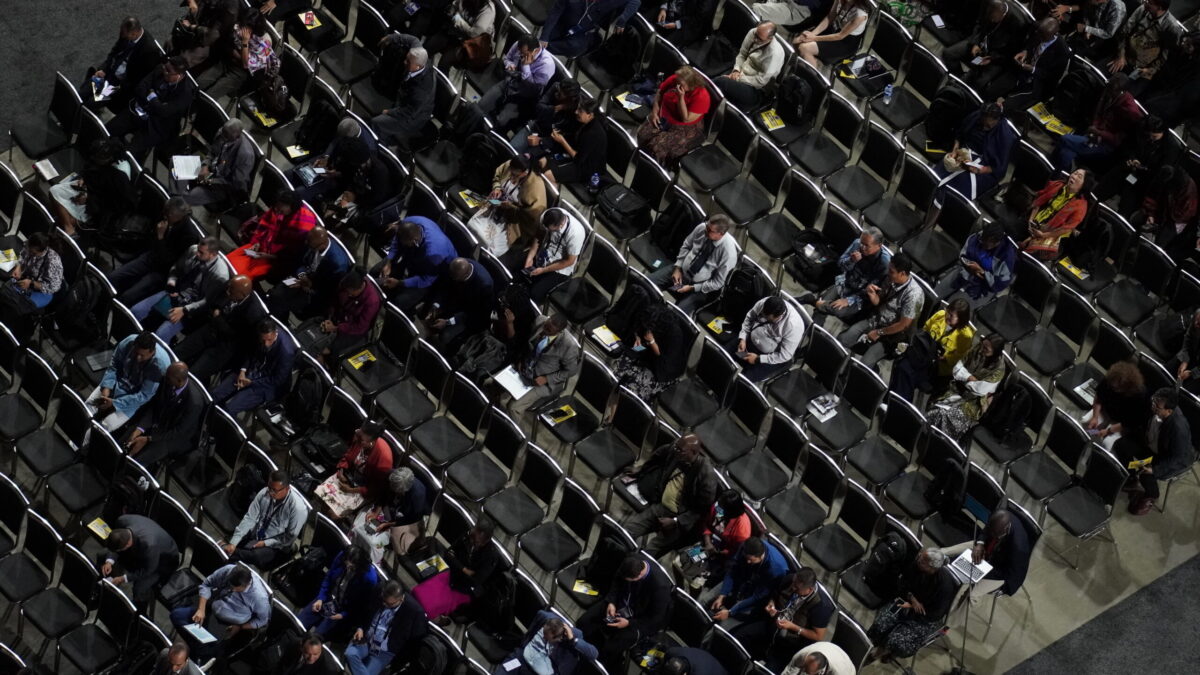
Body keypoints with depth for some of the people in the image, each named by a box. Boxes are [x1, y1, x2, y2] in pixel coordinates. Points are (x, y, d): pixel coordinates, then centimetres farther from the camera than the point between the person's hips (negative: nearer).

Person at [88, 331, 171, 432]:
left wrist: (115, 403, -27)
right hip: (118, 381, 4)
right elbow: (113, 366, -5)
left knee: (107, 425, -14)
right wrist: (106, 387, -19)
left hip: (135, 397, -4)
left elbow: (144, 396, -25)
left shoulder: (160, 365, -34)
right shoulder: (129, 342, -23)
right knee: (87, 408, -6)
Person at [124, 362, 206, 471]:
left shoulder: (194, 402, -34)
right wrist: (139, 429, -18)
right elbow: (153, 405, -4)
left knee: (137, 460, -21)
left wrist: (148, 439, -25)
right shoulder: (167, 381, -16)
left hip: (180, 437, -6)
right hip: (159, 423, 6)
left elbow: (180, 433, -23)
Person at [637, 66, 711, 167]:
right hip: (663, 117, 6)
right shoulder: (674, 79, -11)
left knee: (657, 145, -24)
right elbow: (659, 92, 8)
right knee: (641, 134, -15)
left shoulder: (702, 96, -27)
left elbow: (686, 119, -24)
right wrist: (655, 111, -5)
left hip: (685, 128, -6)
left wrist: (681, 97, -33)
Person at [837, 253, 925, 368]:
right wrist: (872, 294, -17)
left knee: (864, 364, -21)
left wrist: (879, 333, -13)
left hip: (892, 334, -6)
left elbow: (903, 324, -21)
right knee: (841, 341, -7)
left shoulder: (913, 294, -28)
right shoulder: (891, 280, -7)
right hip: (876, 320, 6)